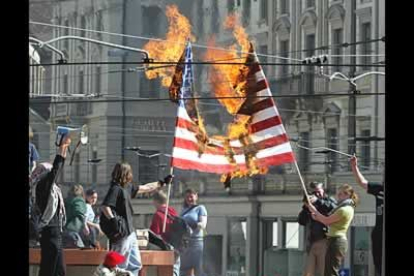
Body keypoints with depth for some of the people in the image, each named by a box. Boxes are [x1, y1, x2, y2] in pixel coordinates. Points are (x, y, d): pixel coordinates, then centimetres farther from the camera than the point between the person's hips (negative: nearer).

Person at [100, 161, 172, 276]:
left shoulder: (127, 188, 15)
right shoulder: (115, 189, -13)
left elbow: (145, 188, 29)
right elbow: (105, 206, -25)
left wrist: (162, 182, 34)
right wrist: (113, 220, -34)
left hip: (130, 232, 10)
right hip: (121, 233, -10)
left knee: (135, 265, 14)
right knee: (120, 267, -9)